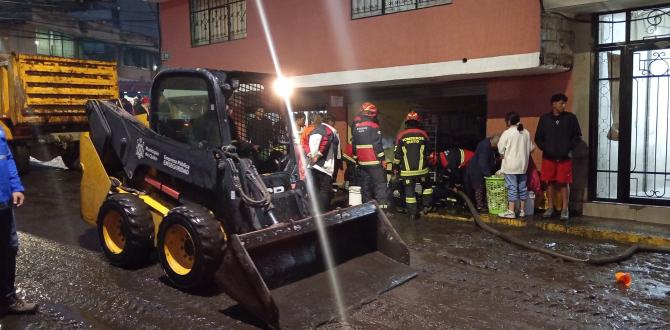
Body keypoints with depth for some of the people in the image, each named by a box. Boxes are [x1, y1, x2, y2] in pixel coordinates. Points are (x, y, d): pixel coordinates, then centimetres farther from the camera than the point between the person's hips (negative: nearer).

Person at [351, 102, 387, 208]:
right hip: (374, 162, -6)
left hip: (361, 162, 6)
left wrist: (356, 158, 20)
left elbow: (353, 144, 14)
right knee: (380, 185, -4)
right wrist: (382, 159, -9)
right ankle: (382, 207, -11)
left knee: (365, 186, 12)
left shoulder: (355, 126, 9)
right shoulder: (373, 126, -10)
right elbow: (377, 145, -15)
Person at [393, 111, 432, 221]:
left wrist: (395, 167, 10)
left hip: (407, 170, -1)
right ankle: (426, 205, 21)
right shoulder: (423, 134, 0)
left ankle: (412, 213, 5)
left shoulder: (401, 135, -3)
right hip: (421, 169, 1)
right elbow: (428, 152, 8)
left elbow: (397, 154, -1)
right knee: (426, 186, 24)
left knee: (409, 191, 4)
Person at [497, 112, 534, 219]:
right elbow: (531, 148, 10)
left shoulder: (507, 133, -12)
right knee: (522, 187, 11)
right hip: (523, 165, 6)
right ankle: (522, 210, 18)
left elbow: (501, 149, -9)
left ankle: (511, 211, -3)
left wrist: (503, 155, 11)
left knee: (512, 187, -4)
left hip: (510, 165, -6)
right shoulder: (526, 132, 6)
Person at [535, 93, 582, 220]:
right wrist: (545, 148, -4)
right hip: (548, 157, 1)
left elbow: (577, 136, 6)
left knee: (564, 182, -1)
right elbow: (538, 138, 9)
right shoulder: (544, 118, 5)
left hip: (565, 157, -1)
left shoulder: (571, 118, 2)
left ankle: (565, 209, 8)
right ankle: (550, 208, 16)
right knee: (550, 182, 6)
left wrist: (569, 148, -3)